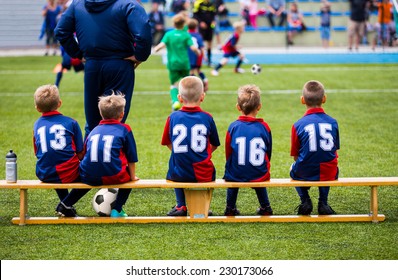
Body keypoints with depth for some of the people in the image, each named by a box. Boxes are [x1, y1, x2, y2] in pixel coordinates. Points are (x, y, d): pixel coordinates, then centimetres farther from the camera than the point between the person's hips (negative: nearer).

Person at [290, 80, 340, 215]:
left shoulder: (298, 125, -11)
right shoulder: (333, 122, -5)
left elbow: (295, 156, -3)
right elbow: (334, 150, 6)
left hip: (305, 174, -2)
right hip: (329, 174, 2)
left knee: (294, 170, 33)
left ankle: (305, 200, 15)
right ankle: (323, 202, 24)